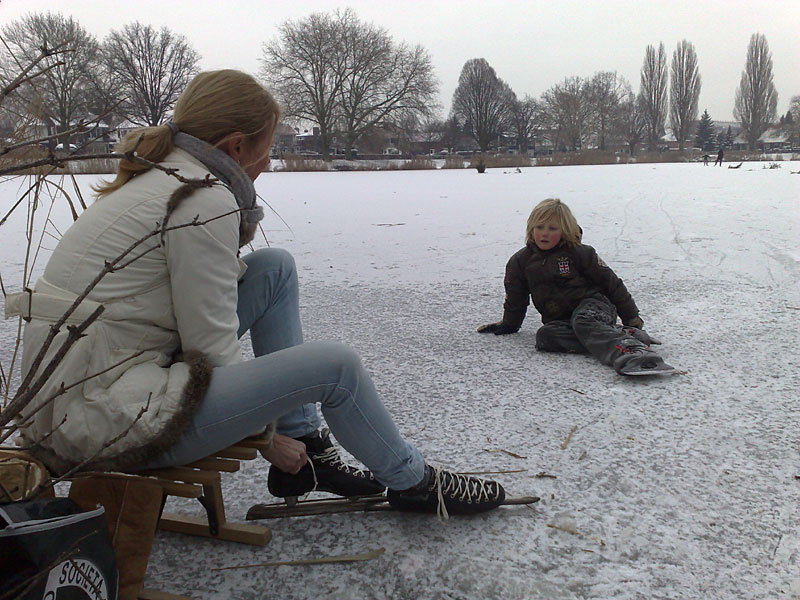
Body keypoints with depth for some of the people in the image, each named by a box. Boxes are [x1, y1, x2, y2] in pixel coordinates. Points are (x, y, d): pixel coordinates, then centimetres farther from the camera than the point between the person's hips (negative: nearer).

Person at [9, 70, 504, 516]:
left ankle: (307, 451, 14)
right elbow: (213, 351, -16)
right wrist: (267, 436, -4)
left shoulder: (157, 179, 12)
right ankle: (410, 481, 18)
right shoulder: (204, 202, -18)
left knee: (276, 267, 9)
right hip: (104, 426, -10)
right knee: (335, 364, -12)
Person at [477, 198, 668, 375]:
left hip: (593, 304, -3)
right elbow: (515, 299, 22)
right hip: (559, 320, 3)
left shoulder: (579, 253, -1)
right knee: (545, 336, -30)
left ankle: (630, 348, -59)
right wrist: (508, 325, 22)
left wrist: (631, 317, 5)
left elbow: (610, 282, 4)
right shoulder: (520, 261, 9)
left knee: (583, 322, -37)